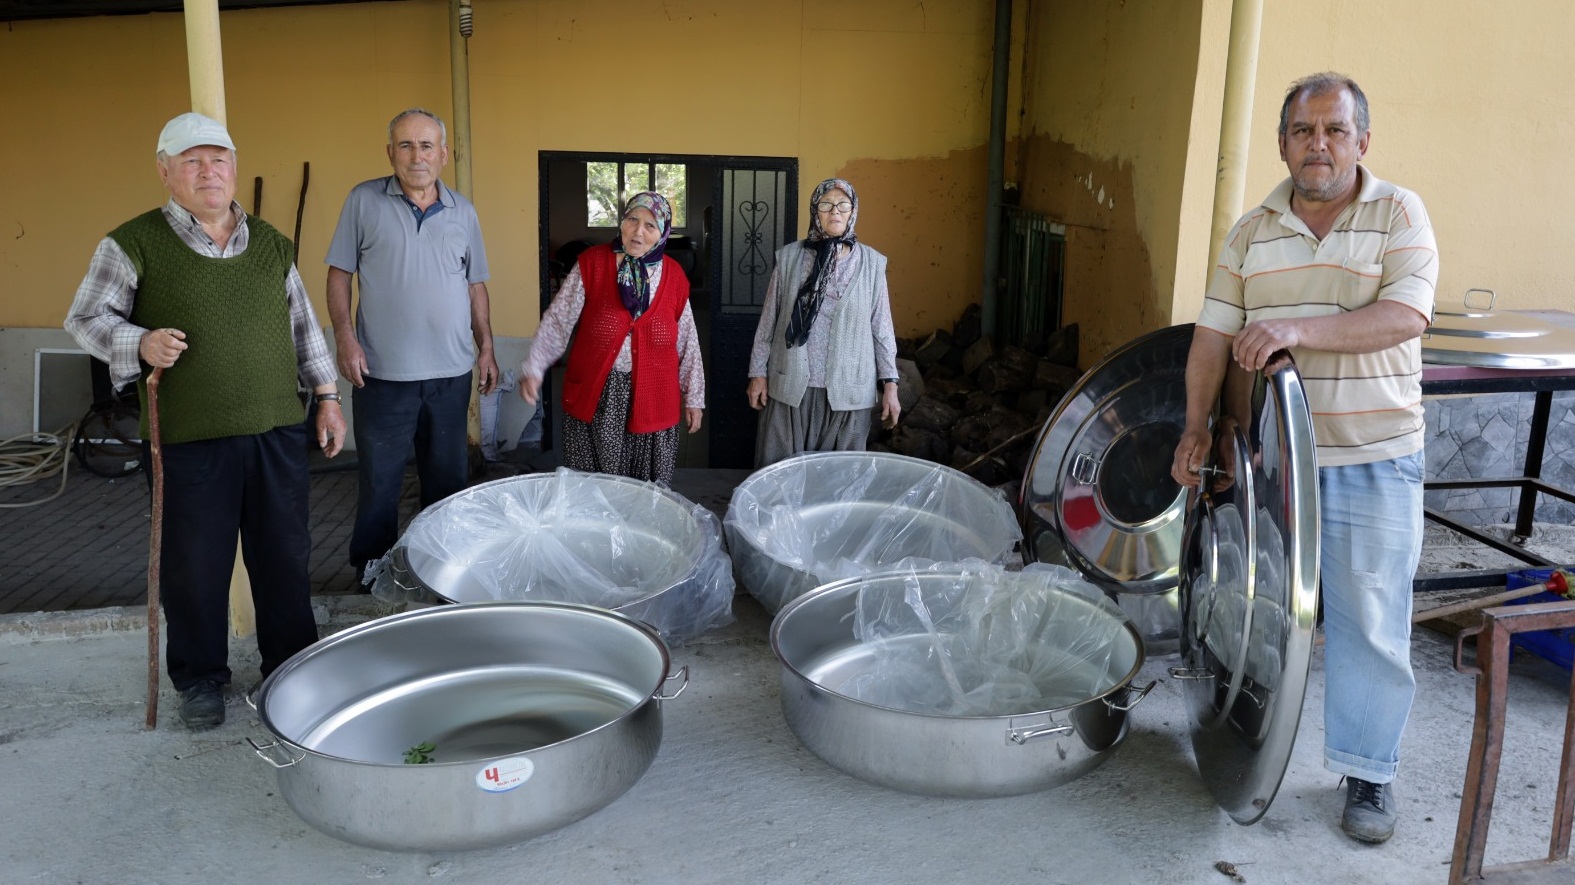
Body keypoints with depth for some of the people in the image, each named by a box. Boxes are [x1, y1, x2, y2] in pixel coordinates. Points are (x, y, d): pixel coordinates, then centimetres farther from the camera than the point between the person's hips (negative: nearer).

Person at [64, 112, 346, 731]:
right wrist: (141, 344, -17)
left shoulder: (271, 243, 11)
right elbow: (85, 319, 2)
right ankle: (200, 679, 25)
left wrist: (326, 395, 13)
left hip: (278, 429, 3)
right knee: (196, 564, 6)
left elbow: (303, 325, 16)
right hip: (191, 439, -3)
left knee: (285, 554, 11)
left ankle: (291, 665, 28)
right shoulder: (134, 244, -2)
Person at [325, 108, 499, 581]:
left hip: (451, 372, 3)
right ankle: (372, 575, 21)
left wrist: (485, 346, 8)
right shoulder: (364, 201, -1)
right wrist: (345, 338, -9)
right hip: (383, 371, -3)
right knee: (379, 483, 6)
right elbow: (339, 274, 1)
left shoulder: (463, 212, 8)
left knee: (448, 479, 13)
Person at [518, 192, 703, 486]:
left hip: (651, 399, 1)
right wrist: (533, 368, -12)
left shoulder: (674, 276, 4)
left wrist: (693, 397, 12)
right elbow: (557, 322, -2)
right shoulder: (591, 264, -2)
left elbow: (687, 343, 10)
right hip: (594, 397, -1)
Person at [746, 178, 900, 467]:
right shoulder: (789, 257, 1)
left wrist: (889, 383, 0)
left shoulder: (871, 262, 1)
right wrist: (758, 372, 4)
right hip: (791, 385, 0)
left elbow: (882, 327, 3)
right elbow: (768, 320, 5)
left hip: (848, 389, 0)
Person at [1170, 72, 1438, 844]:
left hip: (1374, 462, -3)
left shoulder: (1399, 215, -5)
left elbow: (1405, 317, -19)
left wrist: (1298, 328, -29)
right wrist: (1196, 426, -2)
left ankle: (1368, 773, 17)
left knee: (1370, 624, 2)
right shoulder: (1251, 232, 5)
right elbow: (1214, 334, 3)